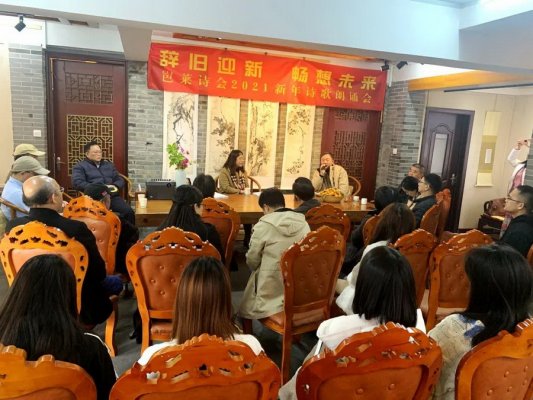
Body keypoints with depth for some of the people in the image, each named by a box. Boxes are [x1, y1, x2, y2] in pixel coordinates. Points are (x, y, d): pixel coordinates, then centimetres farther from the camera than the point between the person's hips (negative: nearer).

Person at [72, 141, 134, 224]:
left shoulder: (108, 164, 26)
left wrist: (115, 186, -2)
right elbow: (77, 183, -5)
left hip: (112, 196, 4)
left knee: (129, 212, -24)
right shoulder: (80, 166, 11)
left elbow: (120, 179, 23)